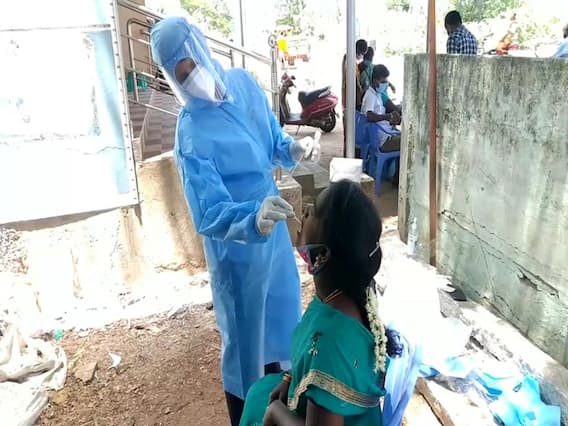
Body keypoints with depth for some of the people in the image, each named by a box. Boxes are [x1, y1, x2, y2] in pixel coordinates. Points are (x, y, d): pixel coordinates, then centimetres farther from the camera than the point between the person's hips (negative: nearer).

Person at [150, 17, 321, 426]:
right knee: (243, 338, 9)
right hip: (236, 247, -7)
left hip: (273, 229, 7)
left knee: (278, 313, 26)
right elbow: (210, 216, -30)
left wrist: (295, 148, -13)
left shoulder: (244, 83, -4)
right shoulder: (191, 137, -25)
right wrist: (253, 218, -49)